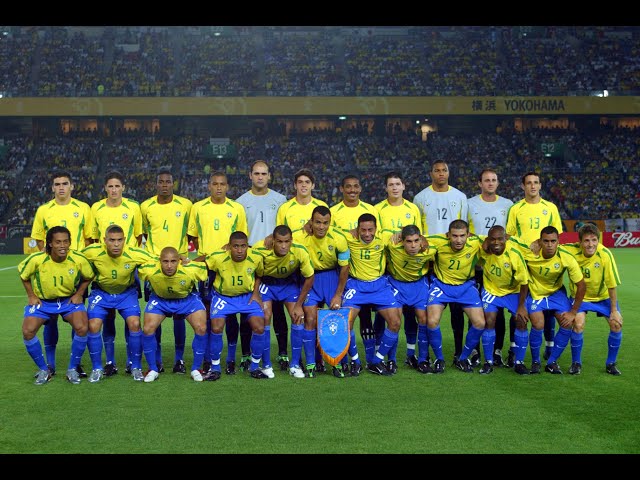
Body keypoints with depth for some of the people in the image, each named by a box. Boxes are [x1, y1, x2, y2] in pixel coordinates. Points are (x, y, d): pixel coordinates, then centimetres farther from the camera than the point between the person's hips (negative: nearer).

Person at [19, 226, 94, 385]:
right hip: (42, 300, 0)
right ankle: (44, 370, 4)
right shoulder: (36, 259, -23)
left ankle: (72, 369, -1)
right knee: (27, 331, -20)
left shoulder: (79, 260, -20)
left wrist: (79, 294, -6)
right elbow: (23, 273, -1)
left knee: (82, 328, -24)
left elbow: (88, 277, 2)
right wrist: (31, 295, -3)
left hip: (69, 300, 0)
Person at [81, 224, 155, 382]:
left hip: (127, 293, 0)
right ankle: (97, 369, 6)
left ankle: (136, 367, 3)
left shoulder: (135, 254, -27)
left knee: (135, 324, -17)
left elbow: (157, 263, -14)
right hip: (101, 292, 1)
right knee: (93, 326, -14)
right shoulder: (93, 252, -25)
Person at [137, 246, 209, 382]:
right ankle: (153, 370, 5)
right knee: (147, 329, -15)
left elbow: (207, 266, -15)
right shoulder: (149, 270, -32)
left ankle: (195, 369, 4)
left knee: (201, 328, -17)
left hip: (187, 298, -1)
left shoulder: (191, 269, -35)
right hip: (159, 299, 1)